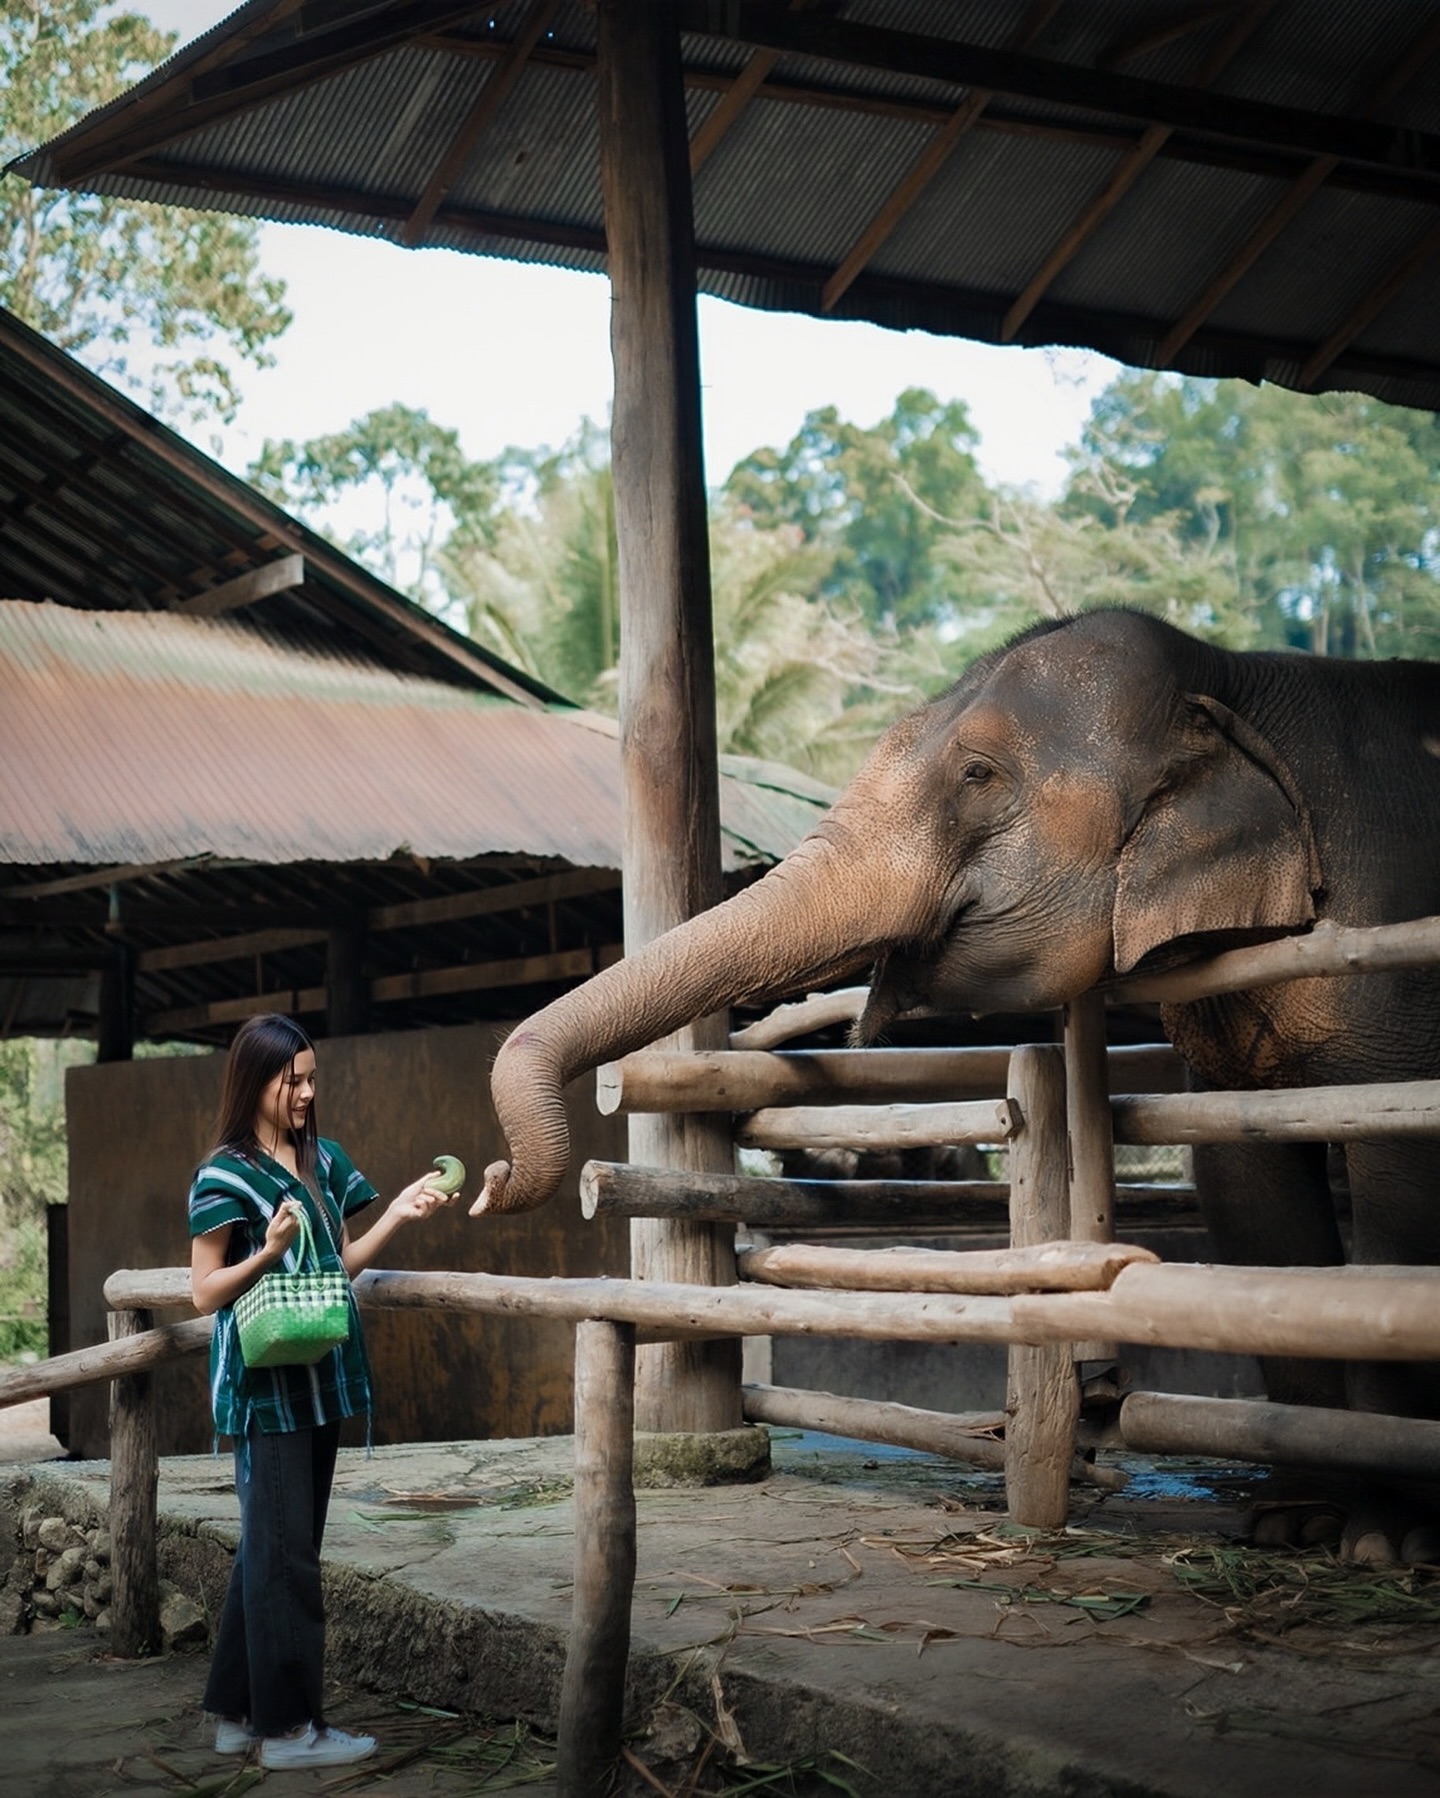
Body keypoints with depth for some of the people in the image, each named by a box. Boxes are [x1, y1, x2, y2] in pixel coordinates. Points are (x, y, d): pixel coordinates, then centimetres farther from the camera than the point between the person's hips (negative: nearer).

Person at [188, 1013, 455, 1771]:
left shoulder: (323, 1161, 11)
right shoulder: (225, 1174, -9)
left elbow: (340, 1264, 12)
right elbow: (206, 1292, -9)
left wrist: (399, 1212, 1)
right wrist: (269, 1249, -23)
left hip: (317, 1377, 7)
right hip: (263, 1385, -7)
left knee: (274, 1546, 11)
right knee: (284, 1551, -5)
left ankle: (238, 1711, 19)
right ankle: (287, 1726, 0)